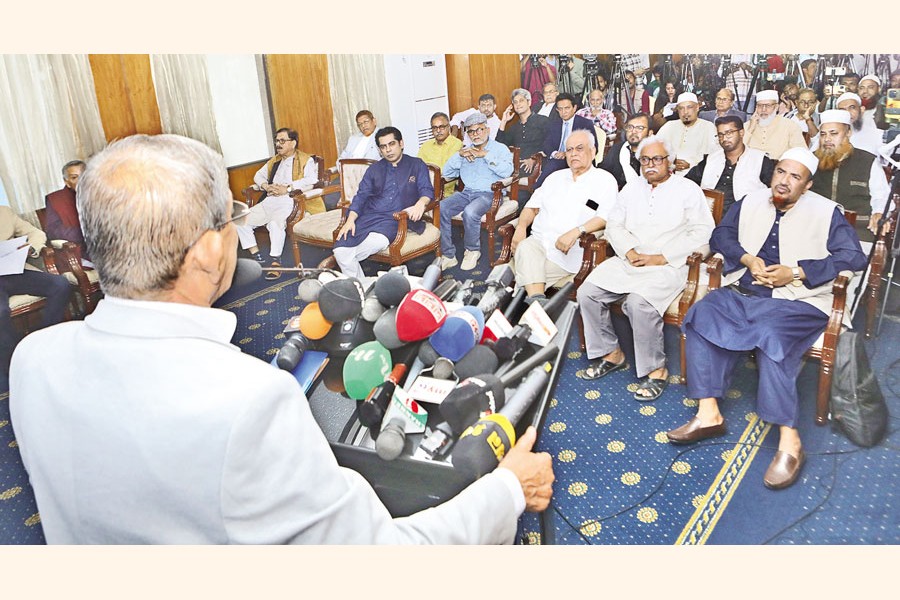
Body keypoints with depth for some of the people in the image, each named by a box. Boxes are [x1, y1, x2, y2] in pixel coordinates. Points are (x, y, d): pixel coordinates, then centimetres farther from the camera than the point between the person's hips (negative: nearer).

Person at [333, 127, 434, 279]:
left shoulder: (417, 165, 14)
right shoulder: (374, 169, 23)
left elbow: (427, 190, 3)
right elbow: (361, 196, 15)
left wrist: (421, 203, -23)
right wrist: (350, 220, -4)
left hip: (394, 219, -3)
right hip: (368, 216, 3)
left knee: (377, 242, -38)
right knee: (340, 249, -23)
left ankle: (337, 258, -13)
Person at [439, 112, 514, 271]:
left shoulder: (500, 149, 9)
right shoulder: (466, 151, 23)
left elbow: (507, 171, -12)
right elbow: (447, 173, 15)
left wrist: (486, 155, -11)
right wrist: (459, 154, 0)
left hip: (489, 193, -5)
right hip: (466, 192, 5)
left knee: (470, 212, -36)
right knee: (440, 209, -22)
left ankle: (472, 250, -10)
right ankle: (448, 255, -16)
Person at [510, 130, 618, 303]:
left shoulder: (605, 180, 8)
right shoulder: (556, 177, 26)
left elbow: (605, 218, -5)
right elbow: (532, 207, 24)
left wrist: (576, 232, -21)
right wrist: (521, 226, 2)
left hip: (569, 250, -4)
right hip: (538, 241, 4)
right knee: (525, 248, -34)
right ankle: (537, 302, -46)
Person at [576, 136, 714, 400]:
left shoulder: (688, 190, 4)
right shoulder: (631, 189, 19)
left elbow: (702, 232, -5)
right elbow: (614, 224, 10)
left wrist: (661, 258, -13)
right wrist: (631, 253, -9)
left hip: (667, 266, -5)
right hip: (628, 260, 6)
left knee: (639, 302, -33)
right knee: (587, 292, -15)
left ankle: (656, 369, -15)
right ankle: (611, 353, 1)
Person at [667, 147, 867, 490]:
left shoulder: (826, 212, 5)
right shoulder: (751, 202, 17)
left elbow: (853, 257, -4)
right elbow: (721, 235, 10)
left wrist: (796, 272, -14)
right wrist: (747, 258, -9)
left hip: (797, 301, -4)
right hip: (741, 293, 5)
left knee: (771, 337, -33)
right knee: (702, 316, -22)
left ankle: (789, 439, -27)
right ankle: (708, 413, -23)